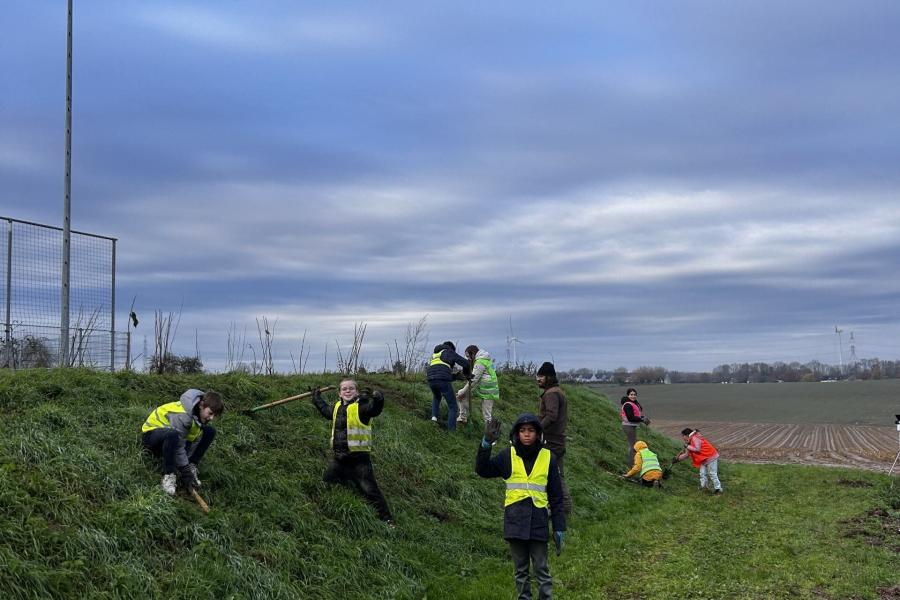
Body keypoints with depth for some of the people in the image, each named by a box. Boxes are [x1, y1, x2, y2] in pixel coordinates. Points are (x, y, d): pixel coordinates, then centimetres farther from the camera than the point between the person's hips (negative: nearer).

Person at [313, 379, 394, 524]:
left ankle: (387, 519, 2)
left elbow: (374, 408, -34)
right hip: (338, 458, 7)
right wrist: (317, 397, 41)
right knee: (326, 484, 22)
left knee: (370, 490, -6)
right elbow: (325, 410, 34)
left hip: (358, 459, -7)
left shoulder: (361, 407, -13)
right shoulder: (337, 407, 10)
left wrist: (376, 398, -54)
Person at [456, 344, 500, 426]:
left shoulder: (480, 361, -15)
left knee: (486, 416, -6)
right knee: (460, 393, 6)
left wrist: (462, 393, -11)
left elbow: (473, 380, -18)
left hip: (487, 391, -10)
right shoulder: (484, 359, 16)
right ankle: (463, 418, 8)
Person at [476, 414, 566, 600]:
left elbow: (556, 496, 3)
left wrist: (559, 527, 1)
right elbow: (483, 470, -2)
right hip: (515, 521, 1)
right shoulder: (508, 455, 2)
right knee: (521, 570, 12)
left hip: (538, 521, -1)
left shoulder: (548, 457, 0)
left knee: (541, 569, 4)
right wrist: (486, 444, -17)